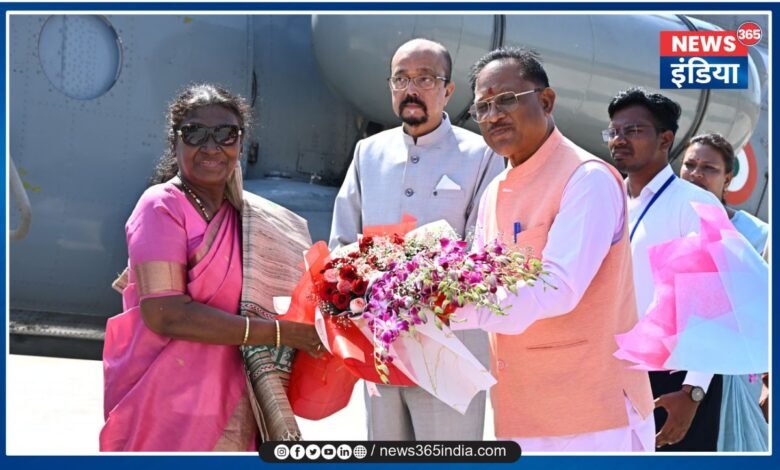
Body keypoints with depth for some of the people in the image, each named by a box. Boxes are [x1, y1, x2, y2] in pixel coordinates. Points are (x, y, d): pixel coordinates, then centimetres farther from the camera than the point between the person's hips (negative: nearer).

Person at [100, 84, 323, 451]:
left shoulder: (239, 212, 9)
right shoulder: (162, 207, -11)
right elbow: (165, 315, -21)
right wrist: (281, 332, -18)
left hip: (228, 403, 7)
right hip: (167, 403, -6)